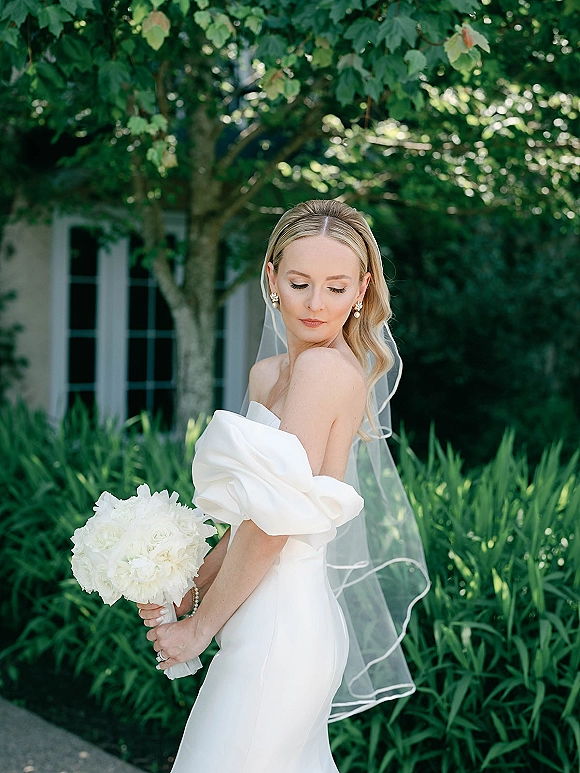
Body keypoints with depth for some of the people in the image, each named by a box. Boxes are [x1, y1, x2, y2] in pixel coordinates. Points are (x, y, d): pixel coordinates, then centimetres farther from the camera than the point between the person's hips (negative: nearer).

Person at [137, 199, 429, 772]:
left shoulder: (325, 368, -17)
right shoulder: (268, 373, 10)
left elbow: (274, 526, -19)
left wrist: (200, 627, -9)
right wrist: (190, 587, 4)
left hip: (280, 633, -8)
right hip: (284, 623, 8)